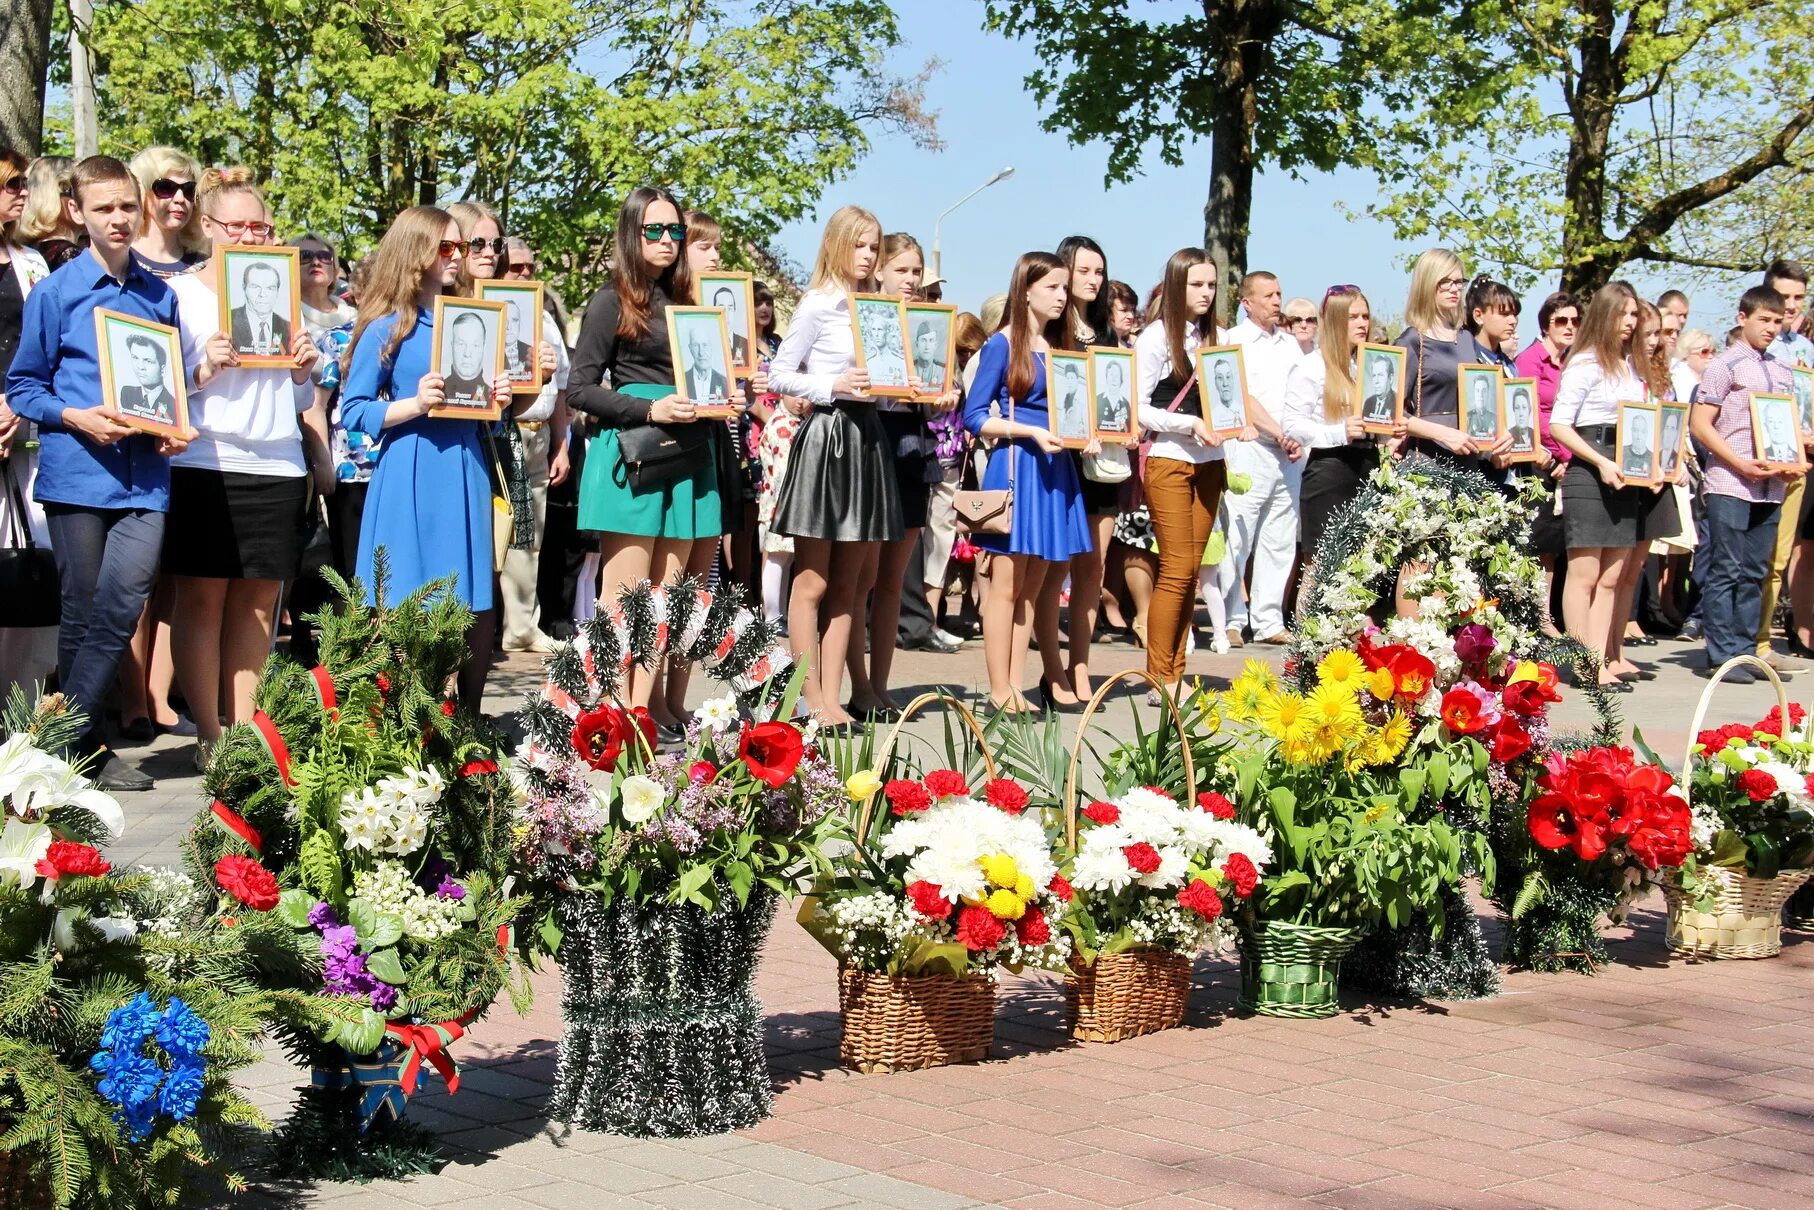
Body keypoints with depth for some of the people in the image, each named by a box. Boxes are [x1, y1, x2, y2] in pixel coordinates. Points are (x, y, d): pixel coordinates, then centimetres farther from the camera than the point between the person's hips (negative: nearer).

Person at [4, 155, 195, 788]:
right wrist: (76, 418, -12)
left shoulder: (160, 295, 12)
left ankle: (66, 734, -1)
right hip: (76, 470, -2)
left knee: (125, 601, -11)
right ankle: (83, 745, 15)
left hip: (145, 475, 2)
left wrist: (174, 427, 1)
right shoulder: (55, 292, 2)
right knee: (83, 612, 4)